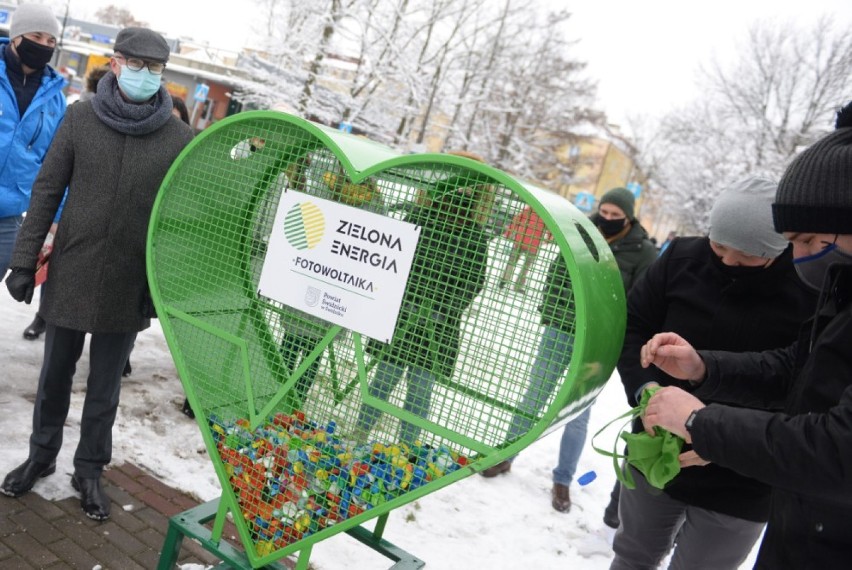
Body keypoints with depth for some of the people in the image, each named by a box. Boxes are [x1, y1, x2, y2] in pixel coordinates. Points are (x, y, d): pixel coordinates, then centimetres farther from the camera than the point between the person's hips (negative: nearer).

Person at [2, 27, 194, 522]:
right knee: (55, 375, 17)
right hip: (70, 274, 1)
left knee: (105, 385, 12)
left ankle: (90, 468, 30)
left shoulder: (180, 139, -6)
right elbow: (47, 192, 0)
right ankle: (42, 455, 38)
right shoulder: (80, 118, -3)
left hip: (128, 286, -1)